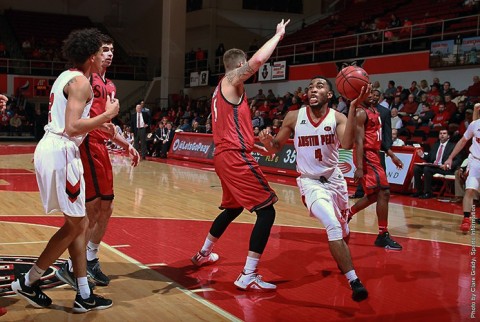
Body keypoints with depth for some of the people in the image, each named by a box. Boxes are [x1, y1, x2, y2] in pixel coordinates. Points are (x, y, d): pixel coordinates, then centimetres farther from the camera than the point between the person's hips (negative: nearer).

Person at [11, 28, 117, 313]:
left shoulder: (67, 76, 18)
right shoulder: (81, 82, -12)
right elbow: (72, 128, -22)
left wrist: (98, 124, 20)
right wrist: (107, 115, -12)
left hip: (52, 149, 10)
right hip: (61, 153, -10)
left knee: (78, 224, 12)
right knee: (75, 225, 1)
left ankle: (84, 296, 15)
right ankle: (28, 282, 10)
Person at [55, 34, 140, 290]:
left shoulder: (110, 86, 20)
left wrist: (126, 145, 24)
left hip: (100, 146, 9)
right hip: (87, 144, -9)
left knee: (106, 206, 13)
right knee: (93, 208, -9)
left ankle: (90, 260, 27)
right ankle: (72, 268, 1)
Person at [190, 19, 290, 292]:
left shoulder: (221, 89, 22)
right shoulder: (232, 81, -6)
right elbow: (258, 61, -24)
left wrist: (254, 146, 28)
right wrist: (279, 35, -11)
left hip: (225, 156, 10)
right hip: (236, 158, -10)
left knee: (233, 208, 29)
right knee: (267, 211, -10)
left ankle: (204, 253, 42)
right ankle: (248, 276, -15)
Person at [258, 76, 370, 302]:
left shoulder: (337, 117, -10)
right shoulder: (294, 117, -8)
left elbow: (347, 144, -31)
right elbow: (276, 147, 3)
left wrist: (353, 107, -38)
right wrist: (267, 141, -22)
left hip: (334, 178, 3)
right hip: (310, 181, -3)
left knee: (343, 231, 21)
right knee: (333, 226, -26)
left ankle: (342, 260, 55)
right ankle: (354, 281, -21)